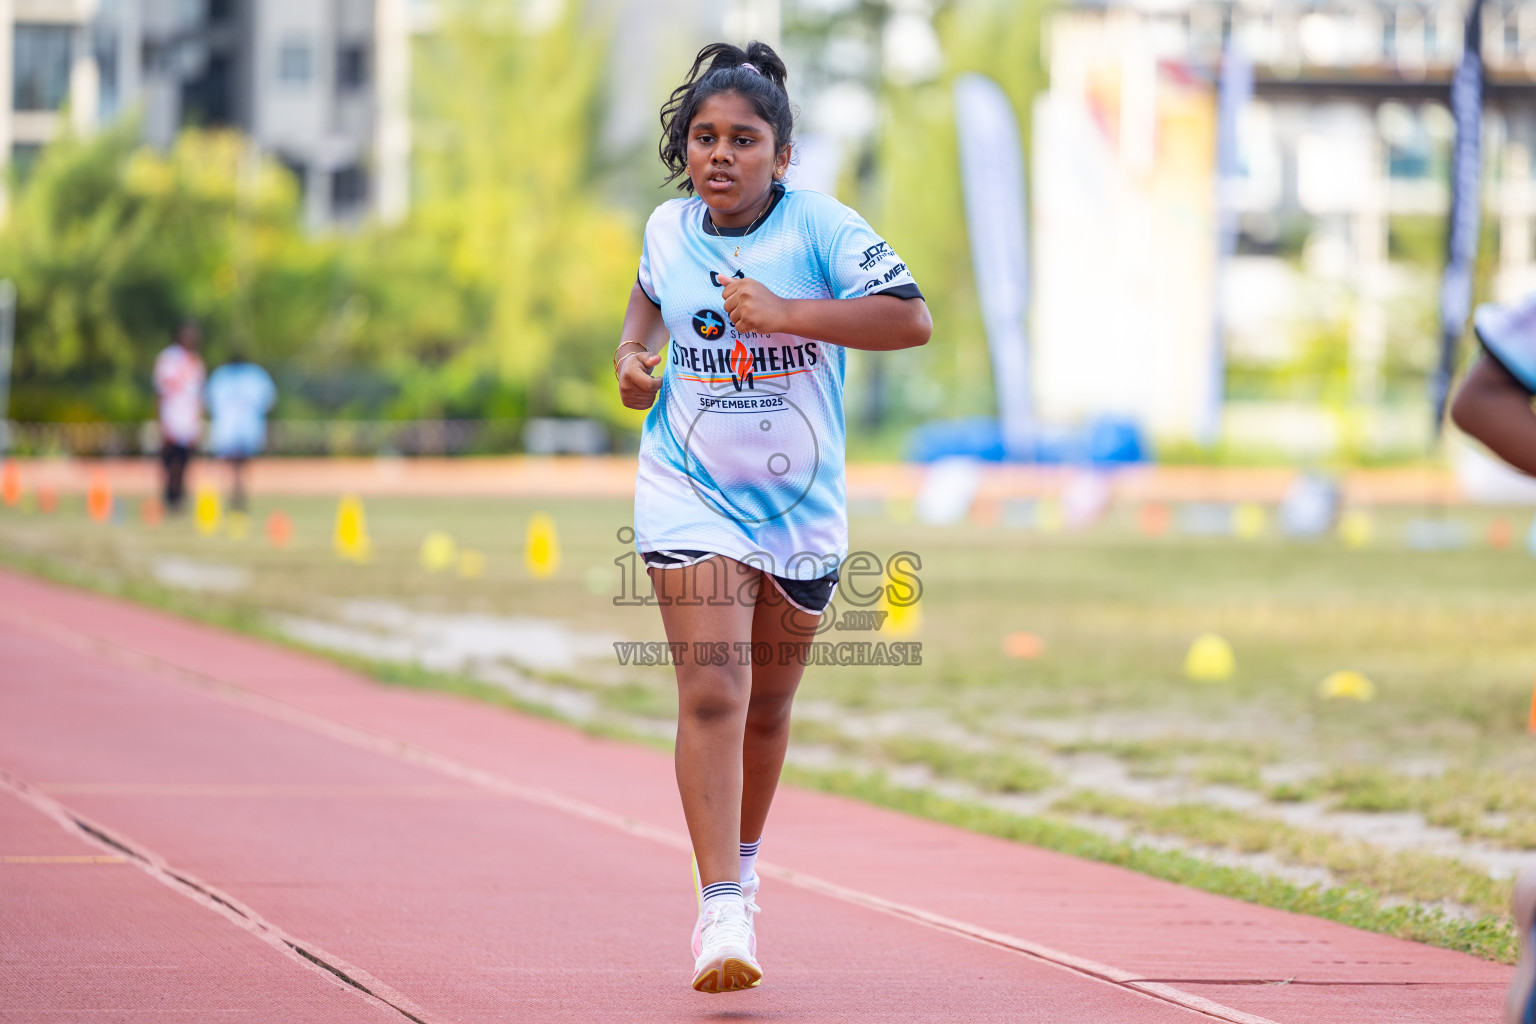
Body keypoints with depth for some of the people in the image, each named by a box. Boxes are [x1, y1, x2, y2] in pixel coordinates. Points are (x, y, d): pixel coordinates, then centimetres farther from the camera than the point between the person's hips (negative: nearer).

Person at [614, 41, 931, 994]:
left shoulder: (819, 226, -12)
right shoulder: (668, 229, -1)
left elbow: (912, 319, -23)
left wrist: (786, 313, -28)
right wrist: (632, 352, 4)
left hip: (802, 504, 0)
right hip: (693, 494, 0)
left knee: (767, 707, 14)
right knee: (712, 693, -17)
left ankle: (743, 868, 41)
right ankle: (721, 914, -21)